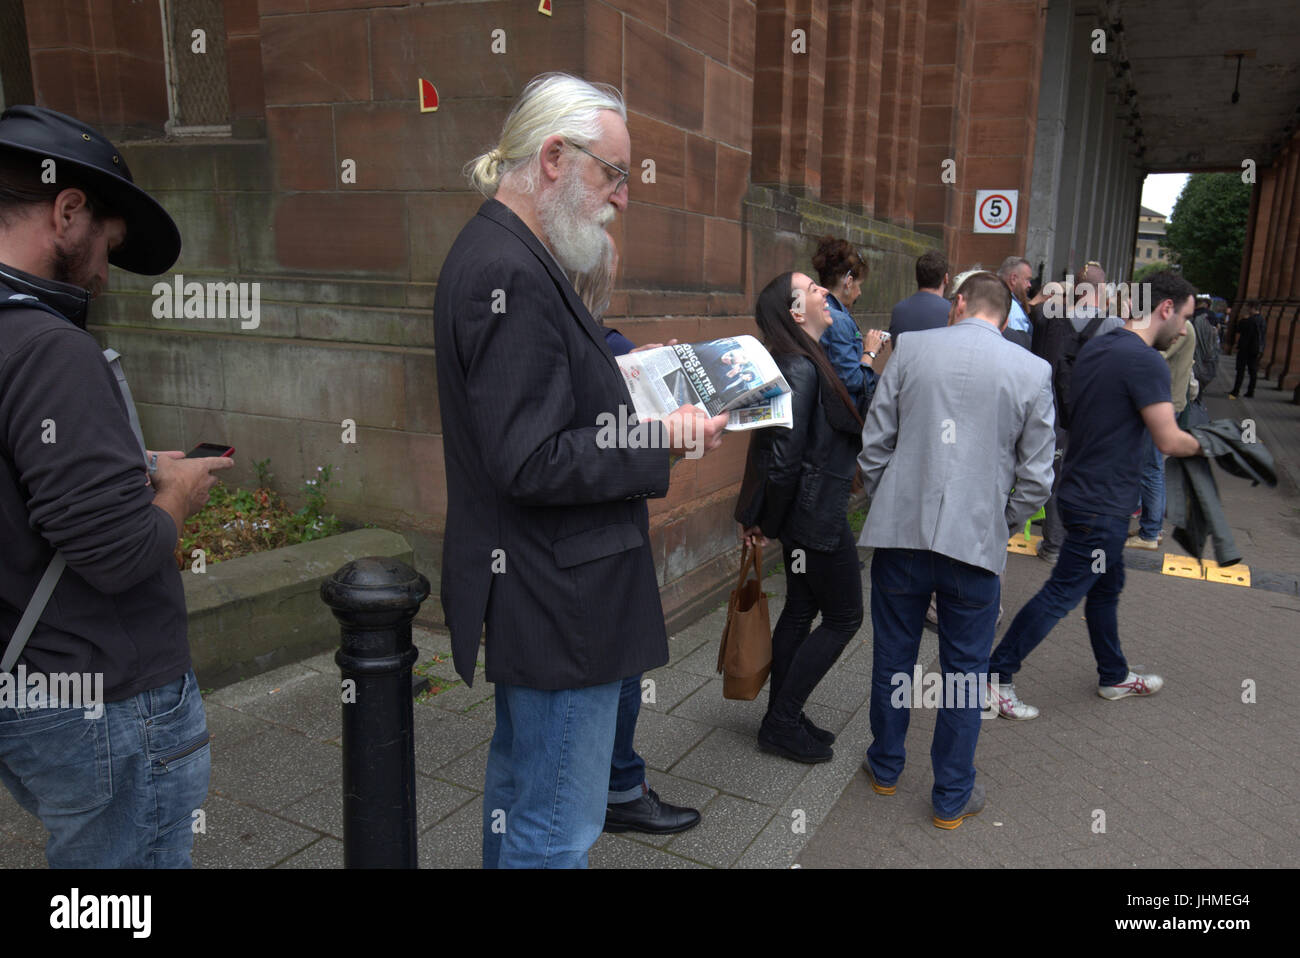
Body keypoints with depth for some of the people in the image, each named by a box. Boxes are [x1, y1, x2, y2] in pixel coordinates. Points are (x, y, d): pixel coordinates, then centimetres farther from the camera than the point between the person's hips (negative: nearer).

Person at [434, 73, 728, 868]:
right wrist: (663, 443, -17)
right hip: (556, 602, -11)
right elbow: (532, 462, -25)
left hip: (532, 592, 11)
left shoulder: (504, 255, 12)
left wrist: (620, 370, 11)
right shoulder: (511, 273, -21)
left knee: (520, 785, 27)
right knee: (558, 831, 4)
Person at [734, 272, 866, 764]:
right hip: (818, 515, -9)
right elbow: (784, 454, -24)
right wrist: (764, 519, -12)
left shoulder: (803, 364, 11)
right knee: (843, 616, 3)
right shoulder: (801, 369, -21)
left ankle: (782, 718, 28)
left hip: (805, 514, 9)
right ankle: (782, 722, 12)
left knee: (800, 610, 16)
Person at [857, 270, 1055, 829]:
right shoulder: (1033, 371, -1)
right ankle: (952, 797, 27)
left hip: (900, 532, 1)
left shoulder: (912, 349, -1)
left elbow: (874, 444, 0)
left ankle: (886, 768, 36)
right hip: (976, 541, 0)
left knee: (892, 658, 17)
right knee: (965, 674, 13)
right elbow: (1035, 477, -1)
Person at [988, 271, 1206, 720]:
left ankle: (1114, 676, 40)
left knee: (1107, 588, 22)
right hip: (1102, 503, -10)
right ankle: (995, 677, 5)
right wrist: (1201, 444, 2)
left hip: (1085, 492, 10)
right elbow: (1169, 442, -20)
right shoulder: (1146, 362, -20)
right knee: (1062, 593, -2)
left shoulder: (1096, 346, 8)